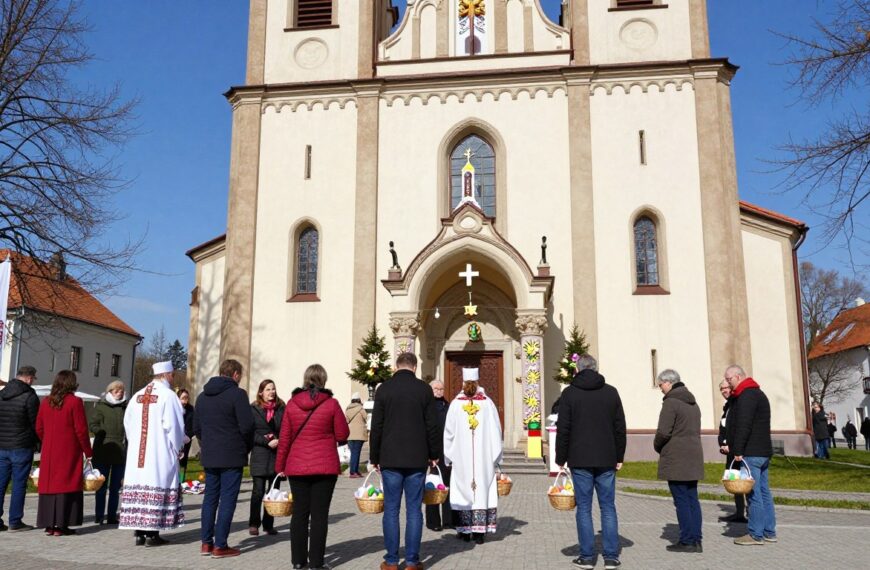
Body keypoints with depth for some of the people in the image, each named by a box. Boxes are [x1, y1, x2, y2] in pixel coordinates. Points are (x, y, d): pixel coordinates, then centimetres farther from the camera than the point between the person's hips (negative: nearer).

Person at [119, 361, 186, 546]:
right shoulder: (168, 396, -10)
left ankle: (139, 532, 12)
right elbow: (173, 426, -13)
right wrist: (177, 448, 0)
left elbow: (128, 423, 12)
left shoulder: (137, 396, 9)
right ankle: (152, 533, -1)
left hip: (137, 454, 6)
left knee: (138, 488, 8)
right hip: (161, 454, -6)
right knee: (157, 488, -1)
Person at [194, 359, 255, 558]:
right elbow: (247, 426, -14)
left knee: (210, 497, 13)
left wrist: (207, 446, 17)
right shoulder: (237, 394, -11)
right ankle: (220, 546, 0)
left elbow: (196, 427, 14)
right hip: (232, 457, -6)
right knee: (227, 500, -1)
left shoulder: (203, 396, 12)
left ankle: (206, 543, 15)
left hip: (209, 457, 7)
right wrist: (247, 447, 2)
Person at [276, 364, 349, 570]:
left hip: (296, 467, 3)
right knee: (319, 514, 2)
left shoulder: (292, 404, 1)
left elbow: (284, 438, 4)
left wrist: (280, 465, 12)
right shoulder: (331, 403, -7)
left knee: (300, 513, 11)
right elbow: (343, 435, -2)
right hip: (325, 466, -3)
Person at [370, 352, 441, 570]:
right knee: (414, 510, 5)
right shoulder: (424, 389, -1)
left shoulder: (384, 389, 0)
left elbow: (376, 427, 1)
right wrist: (435, 454, 11)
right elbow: (433, 425, 0)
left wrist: (375, 458, 10)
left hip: (390, 459, 0)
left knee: (391, 509, 6)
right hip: (417, 459, 0)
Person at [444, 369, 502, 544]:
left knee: (463, 490, 9)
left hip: (461, 457, 0)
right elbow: (496, 431, -1)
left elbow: (449, 432, 0)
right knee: (482, 490, 5)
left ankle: (464, 530, 13)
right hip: (484, 457, 0)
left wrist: (449, 456, 12)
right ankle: (479, 531, 5)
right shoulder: (487, 403, -4)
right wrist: (495, 457, 9)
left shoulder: (455, 404, -5)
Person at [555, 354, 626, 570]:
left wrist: (561, 459, 2)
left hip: (580, 460, -2)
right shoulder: (611, 392, 5)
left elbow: (563, 429, -5)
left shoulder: (569, 393, -3)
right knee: (608, 507, 8)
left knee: (584, 508, 4)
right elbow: (620, 428, 6)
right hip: (606, 460, 2)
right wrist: (619, 457, 14)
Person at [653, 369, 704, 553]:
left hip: (676, 459, -8)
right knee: (692, 499, 11)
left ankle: (687, 541, 1)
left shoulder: (671, 402, -13)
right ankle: (696, 540, 13)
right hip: (694, 457, 8)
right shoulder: (693, 403, 15)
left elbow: (663, 431, -19)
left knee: (681, 500, -3)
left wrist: (657, 447, 0)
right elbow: (696, 430, 18)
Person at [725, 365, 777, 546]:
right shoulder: (758, 393, 21)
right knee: (764, 492, 12)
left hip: (751, 454, -11)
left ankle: (756, 535, -4)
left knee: (753, 494, -7)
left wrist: (738, 451, -19)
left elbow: (743, 426, -22)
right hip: (763, 451, 11)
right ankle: (769, 532, 17)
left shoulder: (746, 396, -14)